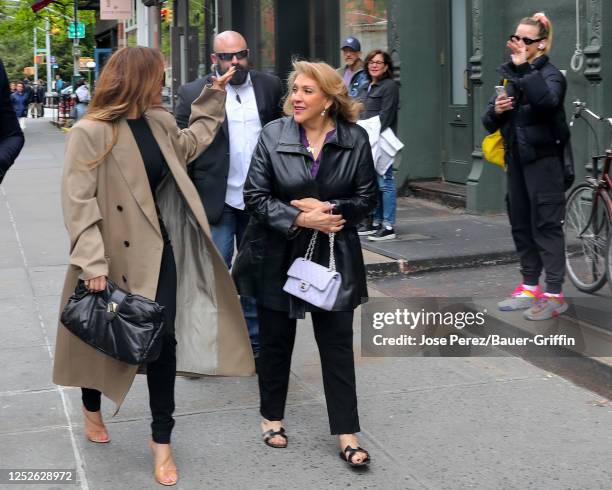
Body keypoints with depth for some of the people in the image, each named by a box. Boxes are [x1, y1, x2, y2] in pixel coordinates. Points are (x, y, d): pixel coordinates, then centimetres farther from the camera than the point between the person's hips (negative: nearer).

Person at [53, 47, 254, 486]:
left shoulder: (159, 122, 6)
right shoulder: (90, 133, -16)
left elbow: (189, 144, 29)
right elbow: (78, 203, -19)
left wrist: (214, 97, 26)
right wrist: (93, 263, -24)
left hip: (158, 251, 5)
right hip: (116, 255, -5)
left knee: (164, 340, 3)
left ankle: (162, 440, 15)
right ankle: (92, 408, 43)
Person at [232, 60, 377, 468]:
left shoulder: (355, 139, -5)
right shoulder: (273, 135, -7)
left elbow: (366, 198, -2)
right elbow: (255, 197, -8)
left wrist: (323, 208, -17)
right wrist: (299, 218, -20)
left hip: (334, 255, 0)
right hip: (278, 255, 0)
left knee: (338, 342, 3)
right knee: (276, 339, 13)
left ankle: (347, 433, 12)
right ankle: (272, 416, 33)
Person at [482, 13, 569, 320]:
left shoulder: (550, 75, -7)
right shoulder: (510, 76, 13)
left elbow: (547, 101, -32)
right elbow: (490, 123, 13)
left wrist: (524, 68, -34)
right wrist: (495, 111, -8)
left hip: (543, 161, -7)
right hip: (516, 160, 7)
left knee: (546, 225, -6)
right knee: (521, 224, 11)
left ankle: (554, 294, -2)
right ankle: (529, 286, 21)